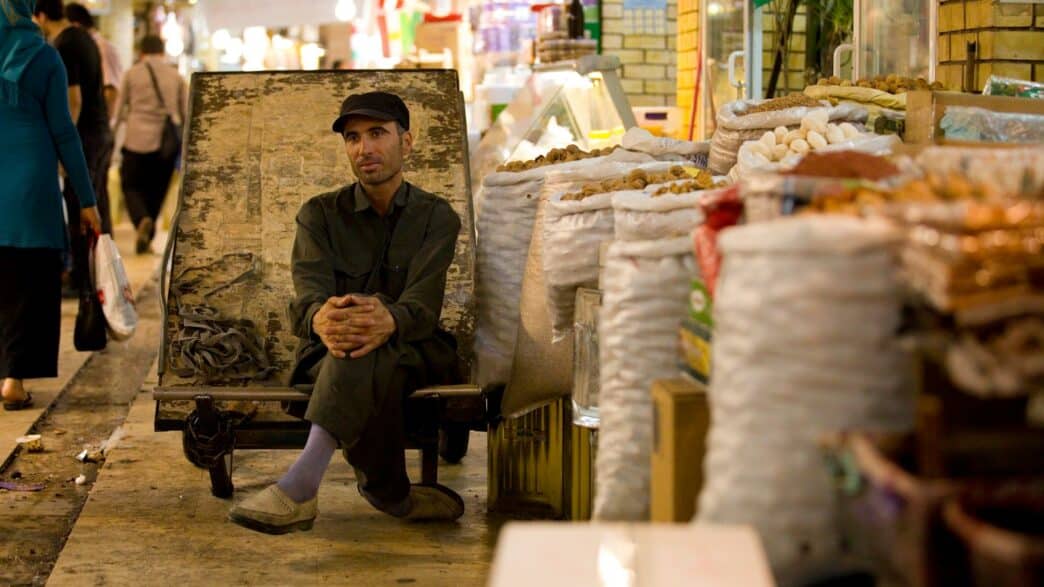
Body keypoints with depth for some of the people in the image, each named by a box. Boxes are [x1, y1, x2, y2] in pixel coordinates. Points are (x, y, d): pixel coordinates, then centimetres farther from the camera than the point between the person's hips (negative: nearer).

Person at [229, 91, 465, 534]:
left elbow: (423, 304, -14)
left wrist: (387, 322, -41)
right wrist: (320, 320, -40)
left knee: (370, 351, -40)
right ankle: (395, 497, -28)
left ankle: (301, 485, -54)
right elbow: (307, 296, -11)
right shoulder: (320, 214, 9)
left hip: (414, 352, -1)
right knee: (375, 374, -39)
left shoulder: (436, 216, 5)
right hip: (329, 355, 1)